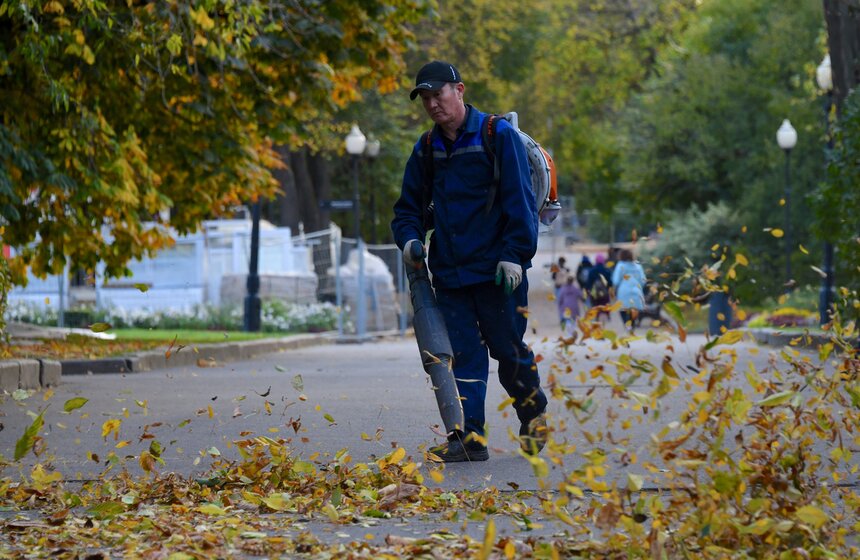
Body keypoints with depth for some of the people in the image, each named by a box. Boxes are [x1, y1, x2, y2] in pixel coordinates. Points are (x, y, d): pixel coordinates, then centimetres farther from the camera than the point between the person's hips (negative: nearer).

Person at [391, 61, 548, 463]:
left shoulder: (498, 135, -4)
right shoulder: (427, 149, 13)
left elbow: (519, 200, -8)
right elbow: (409, 205, 21)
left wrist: (514, 254, -15)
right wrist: (409, 238, 0)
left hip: (497, 270, -4)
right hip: (448, 272, 5)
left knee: (508, 350, 4)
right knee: (463, 354, -1)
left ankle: (533, 414, 28)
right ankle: (468, 437, -2)